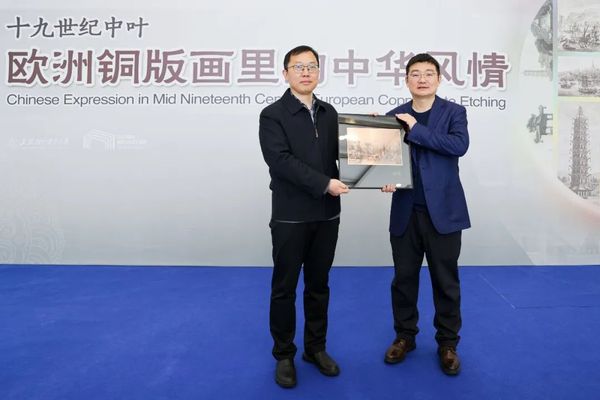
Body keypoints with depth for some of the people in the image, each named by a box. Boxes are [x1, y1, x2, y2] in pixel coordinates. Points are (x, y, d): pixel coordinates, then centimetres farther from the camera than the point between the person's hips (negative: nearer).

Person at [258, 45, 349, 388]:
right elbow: (281, 161, -17)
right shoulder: (273, 115, -5)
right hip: (290, 217, -4)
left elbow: (341, 152, 8)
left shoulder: (330, 113, 11)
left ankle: (316, 348, 31)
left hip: (326, 215, 5)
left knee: (319, 285, 15)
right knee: (285, 288, 8)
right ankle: (284, 355, 24)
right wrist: (325, 184, -19)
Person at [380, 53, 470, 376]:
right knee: (403, 278, 11)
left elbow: (459, 145, -16)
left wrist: (416, 129, -16)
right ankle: (405, 336, 29)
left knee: (445, 280, 7)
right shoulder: (395, 116, 8)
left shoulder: (453, 112, 2)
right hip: (406, 211, 2)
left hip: (443, 210, -2)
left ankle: (447, 343, 25)